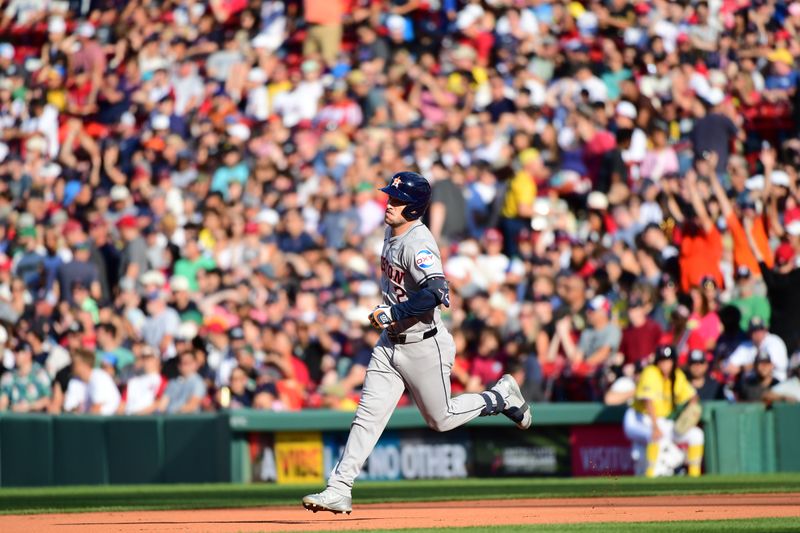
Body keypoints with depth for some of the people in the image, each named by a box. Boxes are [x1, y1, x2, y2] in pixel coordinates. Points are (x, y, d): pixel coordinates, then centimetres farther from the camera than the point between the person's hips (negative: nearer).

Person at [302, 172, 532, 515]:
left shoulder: (418, 244, -24)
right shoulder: (392, 232, 4)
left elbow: (437, 292, -37)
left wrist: (392, 314, -31)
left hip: (424, 347, -8)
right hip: (390, 343, 8)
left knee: (441, 420, 6)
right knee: (368, 415, -1)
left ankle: (502, 396, 29)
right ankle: (338, 491, -4)